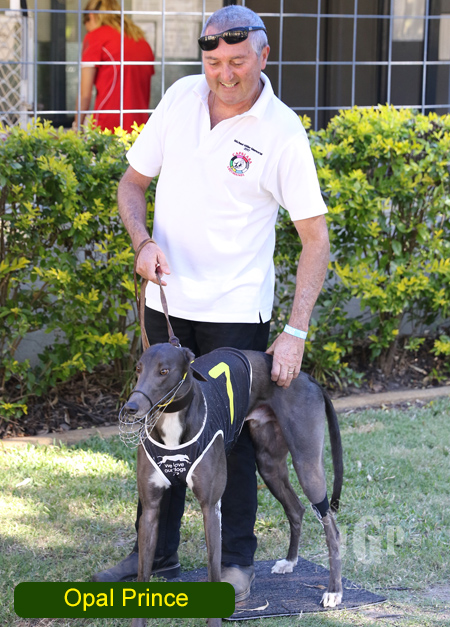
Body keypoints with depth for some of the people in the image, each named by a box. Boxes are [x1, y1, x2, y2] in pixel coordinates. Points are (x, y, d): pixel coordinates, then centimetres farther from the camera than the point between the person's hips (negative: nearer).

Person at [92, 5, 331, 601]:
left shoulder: (282, 132, -15)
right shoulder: (181, 97, -2)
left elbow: (316, 239, -12)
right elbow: (133, 181, 8)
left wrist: (296, 333, -19)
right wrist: (145, 242, -12)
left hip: (236, 310, -4)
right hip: (167, 300, 5)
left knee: (233, 433, 3)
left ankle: (237, 561, 19)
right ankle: (157, 553, 26)